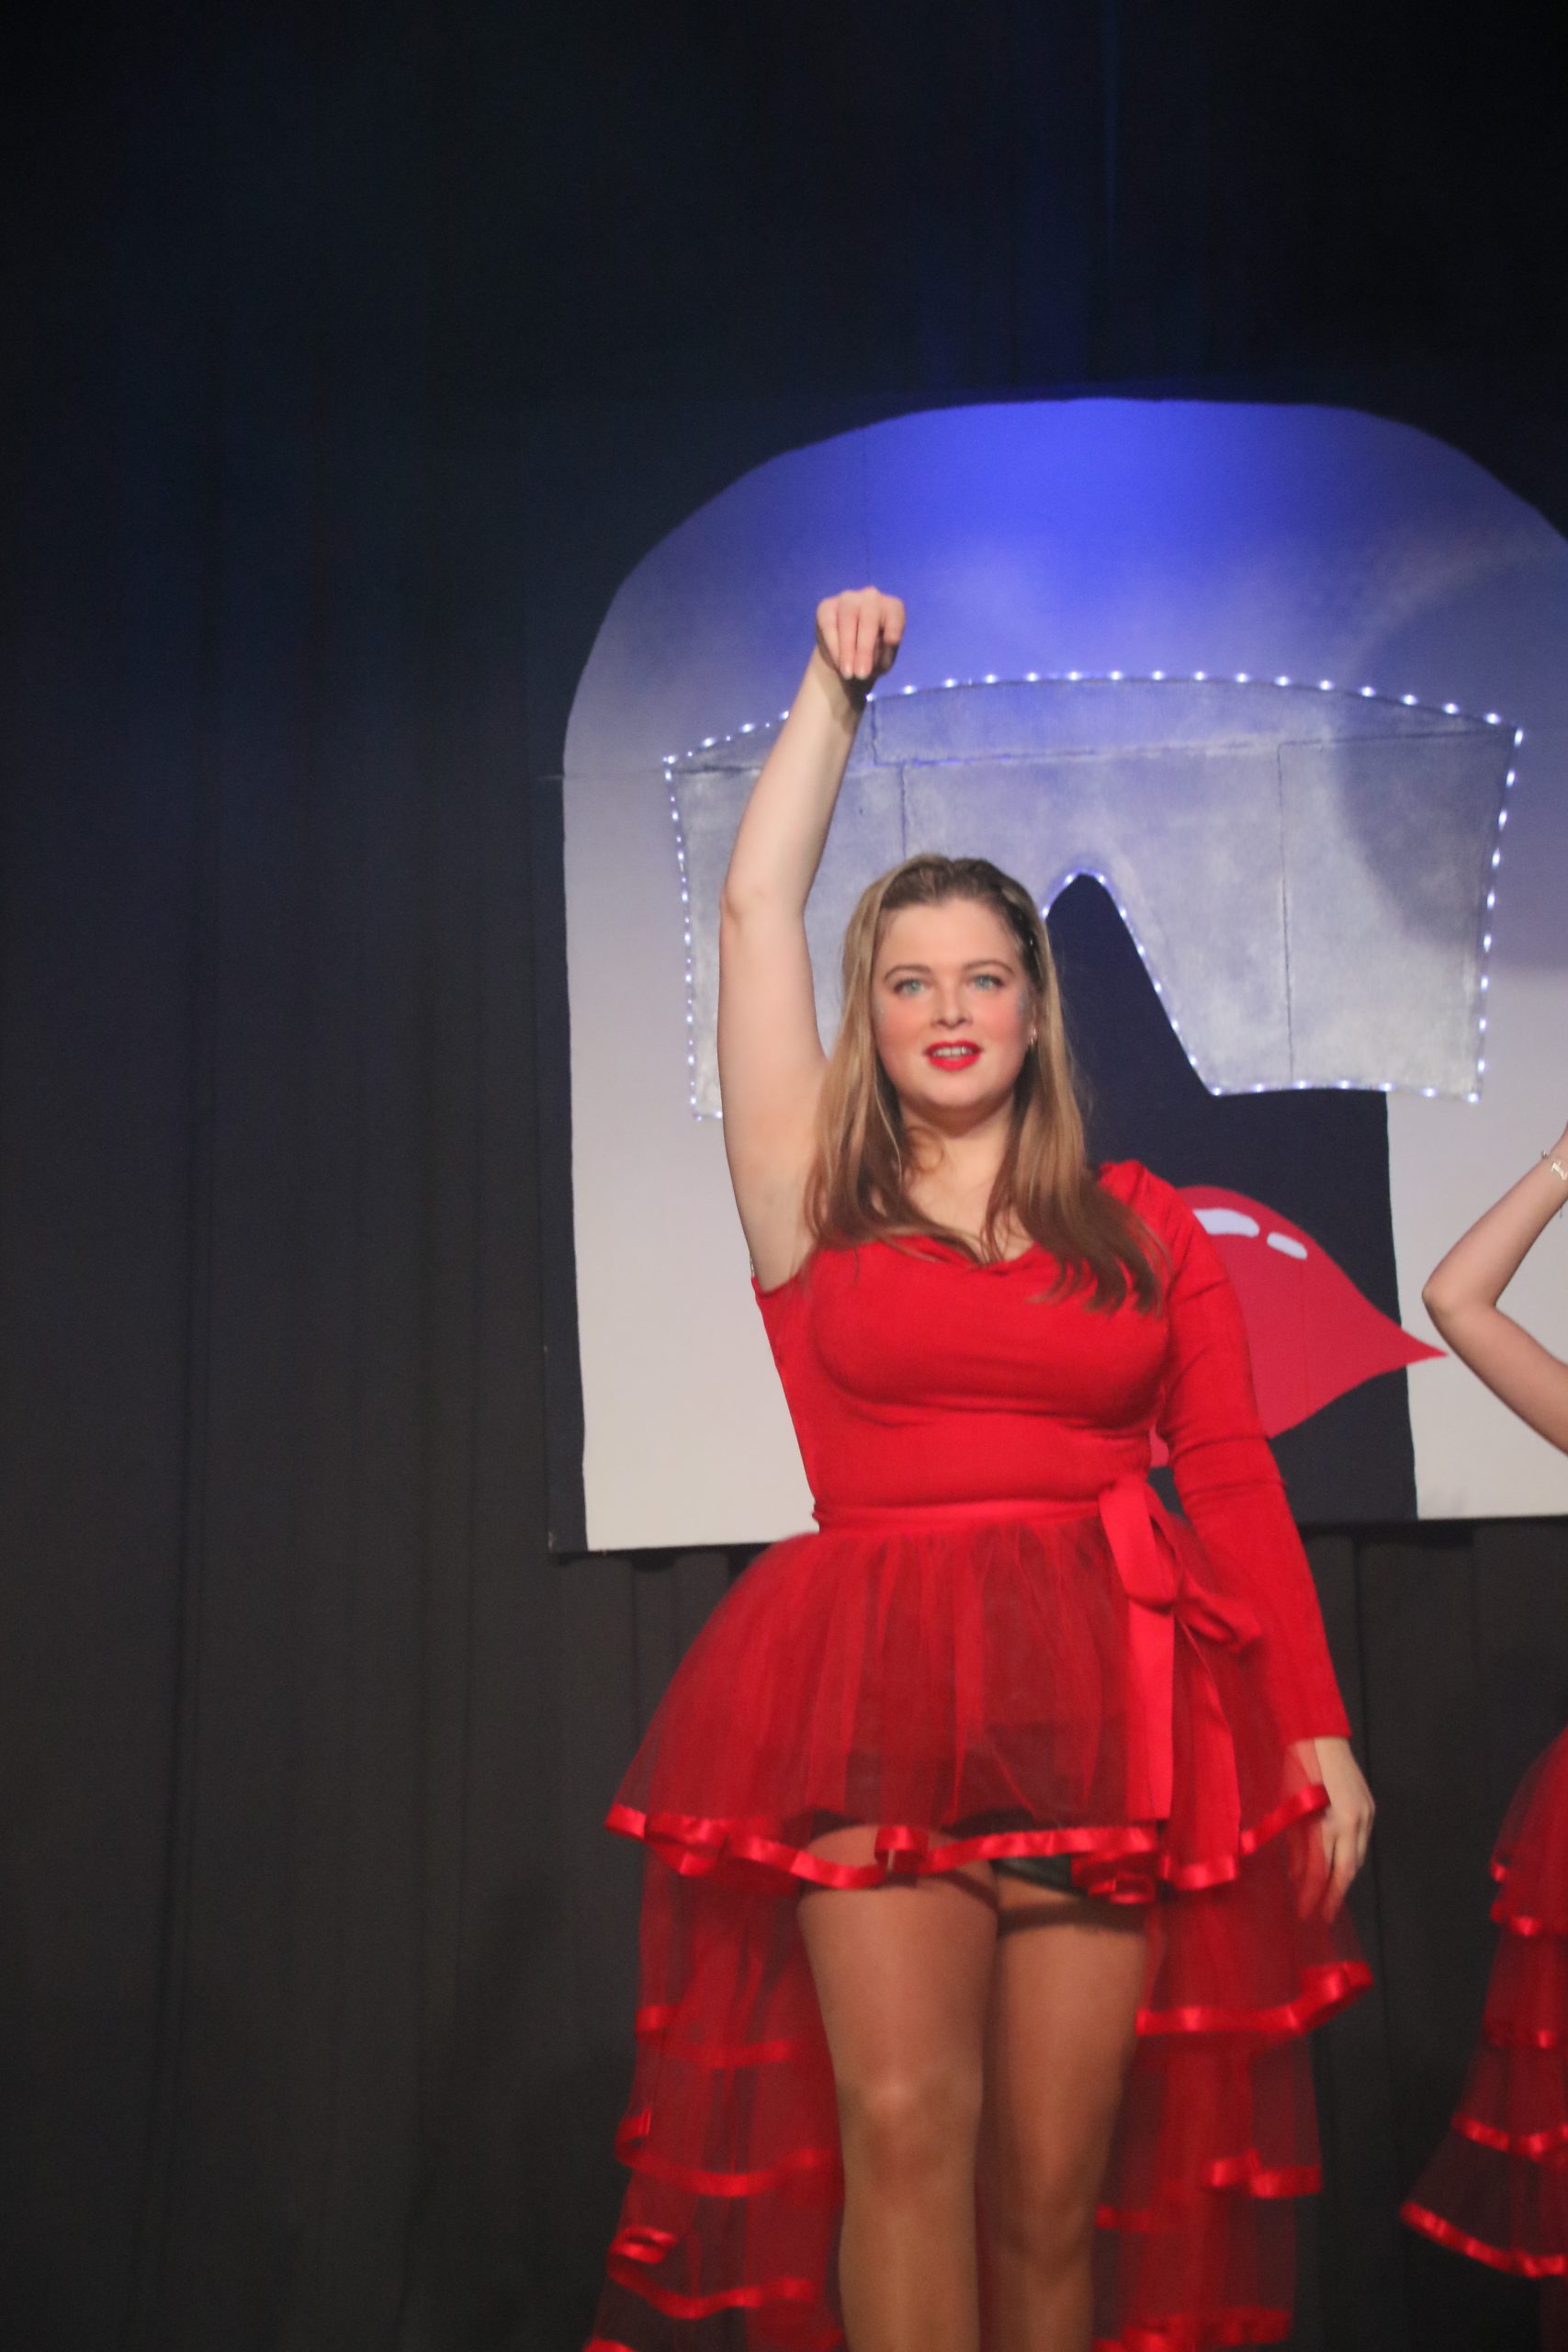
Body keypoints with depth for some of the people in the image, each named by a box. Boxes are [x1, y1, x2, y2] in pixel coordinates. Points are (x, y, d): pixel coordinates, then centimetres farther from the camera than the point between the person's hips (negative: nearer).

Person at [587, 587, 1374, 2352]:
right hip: (876, 1686, -1)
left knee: (1056, 2179, 1)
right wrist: (834, 689, 17)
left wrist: (1317, 1729, 4)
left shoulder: (1140, 1226, 13)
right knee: (901, 2122, -13)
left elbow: (1233, 1479, 10)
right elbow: (758, 910, 9)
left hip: (1113, 1694, 1)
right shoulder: (817, 1208, 10)